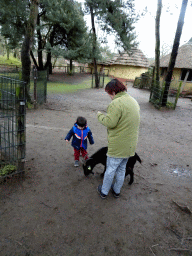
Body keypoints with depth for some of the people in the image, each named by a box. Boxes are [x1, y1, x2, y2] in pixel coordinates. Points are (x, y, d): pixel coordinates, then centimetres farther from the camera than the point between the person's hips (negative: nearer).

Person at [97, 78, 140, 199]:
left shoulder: (116, 103, -21)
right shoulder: (133, 101, 9)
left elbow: (110, 123, -25)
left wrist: (100, 115, -8)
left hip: (118, 146, -8)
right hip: (130, 144, 8)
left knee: (110, 169, 10)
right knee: (121, 169, 22)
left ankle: (104, 191, 28)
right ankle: (117, 190, 39)